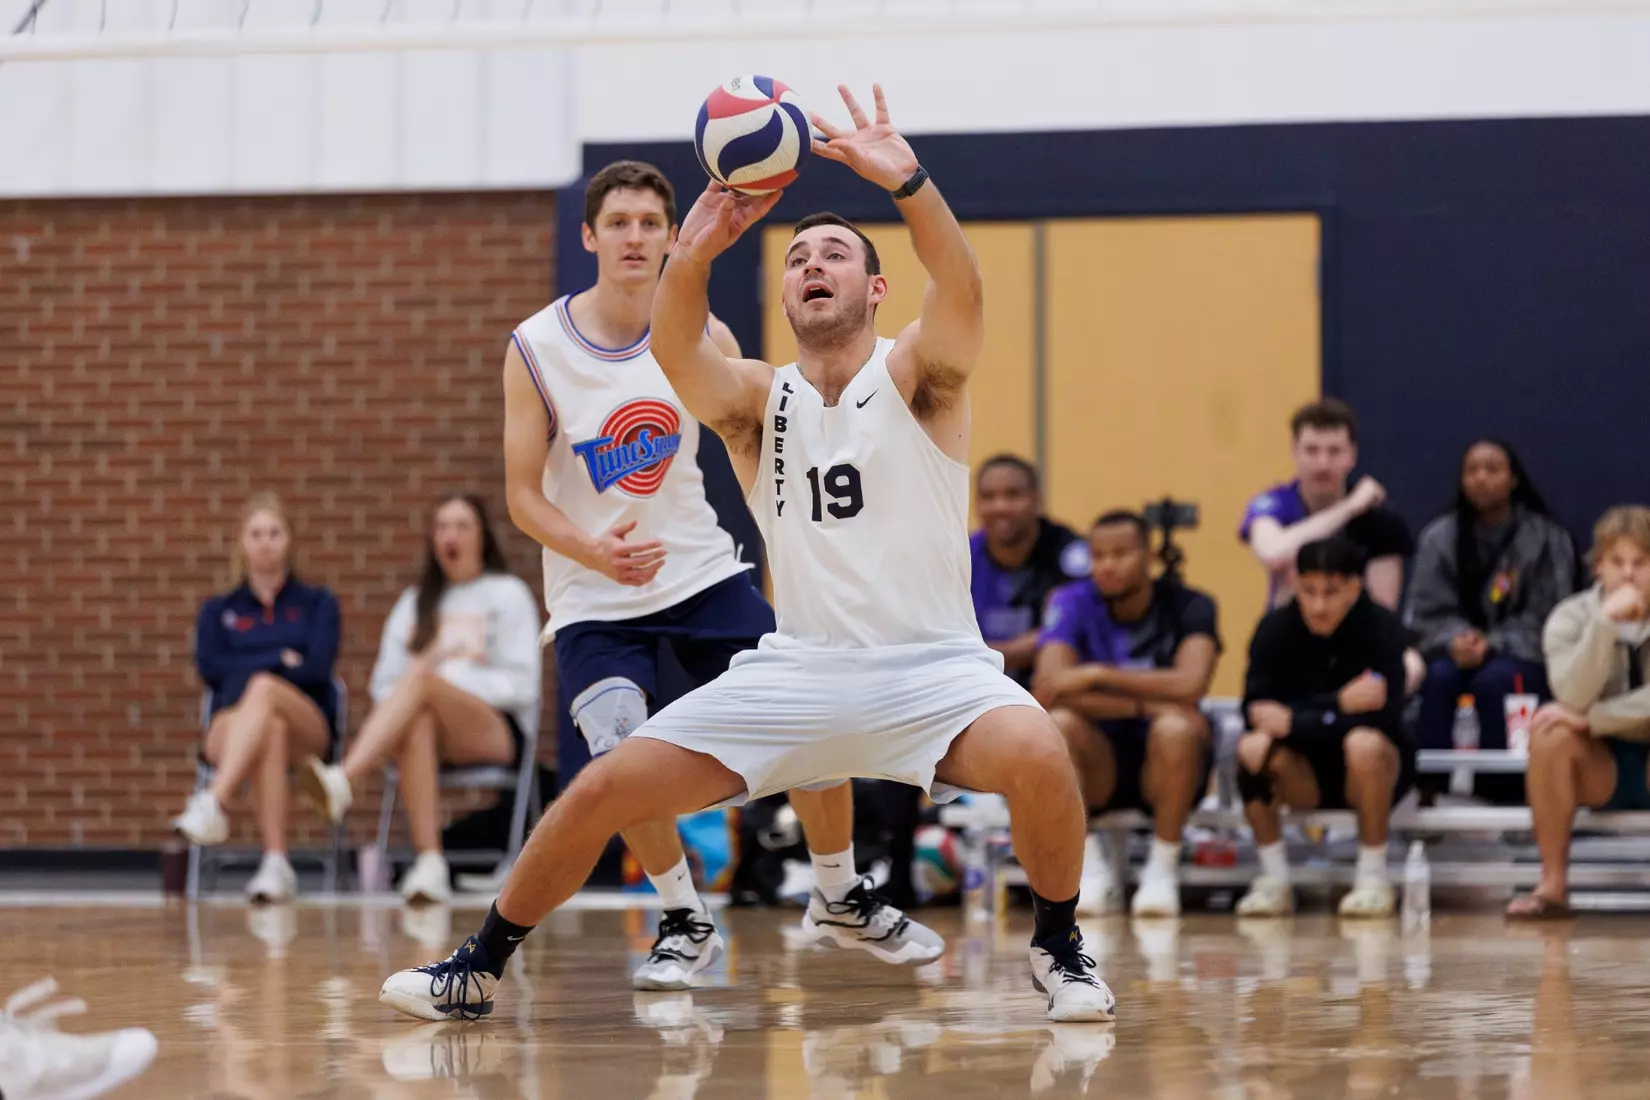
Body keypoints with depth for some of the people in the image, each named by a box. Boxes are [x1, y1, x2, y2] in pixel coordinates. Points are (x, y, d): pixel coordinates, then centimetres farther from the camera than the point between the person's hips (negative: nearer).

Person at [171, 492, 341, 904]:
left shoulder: (317, 604, 19)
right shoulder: (218, 611, 23)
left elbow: (317, 666, -1)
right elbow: (210, 669, 2)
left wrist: (250, 669, -4)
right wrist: (280, 661, -2)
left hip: (307, 729, -1)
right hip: (232, 727, 1)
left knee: (264, 688, -38)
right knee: (268, 729, -40)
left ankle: (214, 804, -59)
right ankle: (276, 864, -56)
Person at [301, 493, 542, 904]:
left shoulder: (508, 594, 11)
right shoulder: (415, 603, 23)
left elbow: (521, 685, 0)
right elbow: (385, 683, 15)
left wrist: (443, 676, -11)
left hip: (499, 731, -3)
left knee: (420, 681, -35)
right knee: (417, 724, -37)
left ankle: (344, 781, -59)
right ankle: (429, 864, -51)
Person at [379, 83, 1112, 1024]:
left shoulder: (917, 375, -2)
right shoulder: (758, 399, 4)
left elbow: (961, 293, -25)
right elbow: (677, 350, -18)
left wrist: (908, 184, -44)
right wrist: (693, 256, -39)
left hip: (929, 665, -3)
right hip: (797, 665, 3)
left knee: (1035, 752, -33)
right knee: (603, 790, -6)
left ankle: (1059, 947, -8)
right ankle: (478, 969, 13)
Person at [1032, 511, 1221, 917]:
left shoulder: (1188, 606, -8)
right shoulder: (1072, 603, -5)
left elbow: (1190, 684, -26)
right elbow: (1047, 689, -21)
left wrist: (1099, 675, -23)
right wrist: (1141, 703, -25)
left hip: (1165, 765, -1)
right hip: (1099, 767, 1)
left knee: (1178, 726, -33)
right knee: (1056, 725, -29)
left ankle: (1163, 871, -18)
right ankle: (1091, 870, -18)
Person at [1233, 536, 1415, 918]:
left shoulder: (1383, 629, -16)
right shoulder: (1276, 628, -9)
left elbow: (1383, 715, -25)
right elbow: (1255, 708, -19)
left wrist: (1293, 721, -26)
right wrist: (1340, 703, -30)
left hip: (1370, 772, -2)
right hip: (1305, 774, 2)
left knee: (1364, 742, -35)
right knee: (1253, 746, -28)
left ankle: (1373, 878, -18)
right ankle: (1273, 880, -14)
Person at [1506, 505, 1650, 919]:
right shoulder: (1571, 617, -5)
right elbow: (1573, 698, -22)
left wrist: (1590, 719, -24)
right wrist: (1605, 621, -31)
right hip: (1602, 767, 2)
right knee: (1551, 732, -29)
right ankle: (1553, 885, -24)